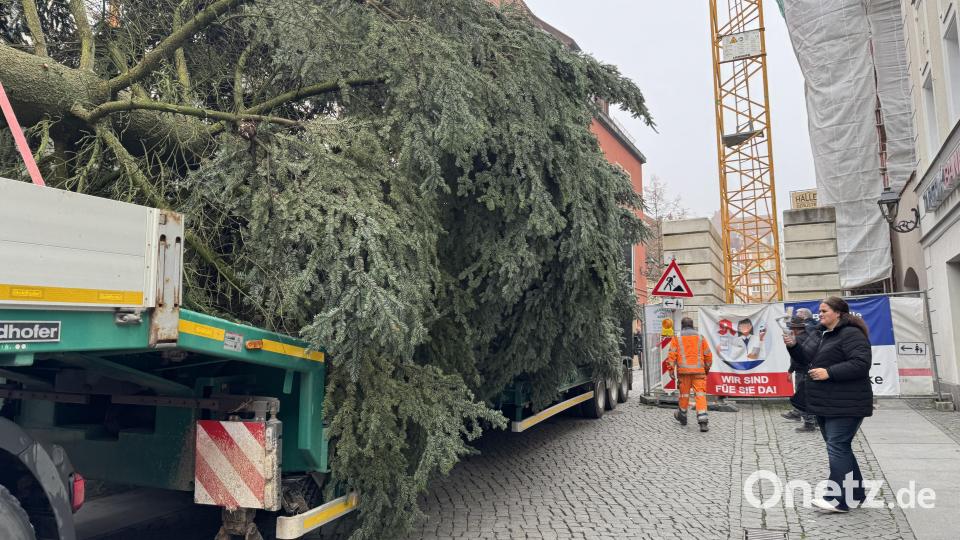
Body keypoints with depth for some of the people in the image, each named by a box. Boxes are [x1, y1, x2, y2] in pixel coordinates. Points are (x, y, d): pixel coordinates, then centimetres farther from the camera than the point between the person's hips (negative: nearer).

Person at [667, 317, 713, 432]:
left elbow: (671, 355, -3)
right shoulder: (700, 338, 8)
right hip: (699, 370, 0)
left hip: (683, 371, 0)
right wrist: (707, 368, 24)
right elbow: (708, 355, 11)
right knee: (700, 394, -2)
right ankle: (702, 420, -13)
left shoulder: (677, 338, 3)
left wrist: (671, 369, 0)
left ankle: (682, 416, 30)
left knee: (684, 393, 13)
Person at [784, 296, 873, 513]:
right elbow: (804, 359, 19)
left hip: (844, 405, -10)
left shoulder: (851, 334, -13)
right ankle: (854, 494, 27)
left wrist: (829, 372, -25)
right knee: (839, 447, 16)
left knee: (837, 447, -10)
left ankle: (840, 499, -4)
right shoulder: (818, 335, 15)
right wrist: (793, 346, 0)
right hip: (824, 403, 10)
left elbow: (861, 363, -24)